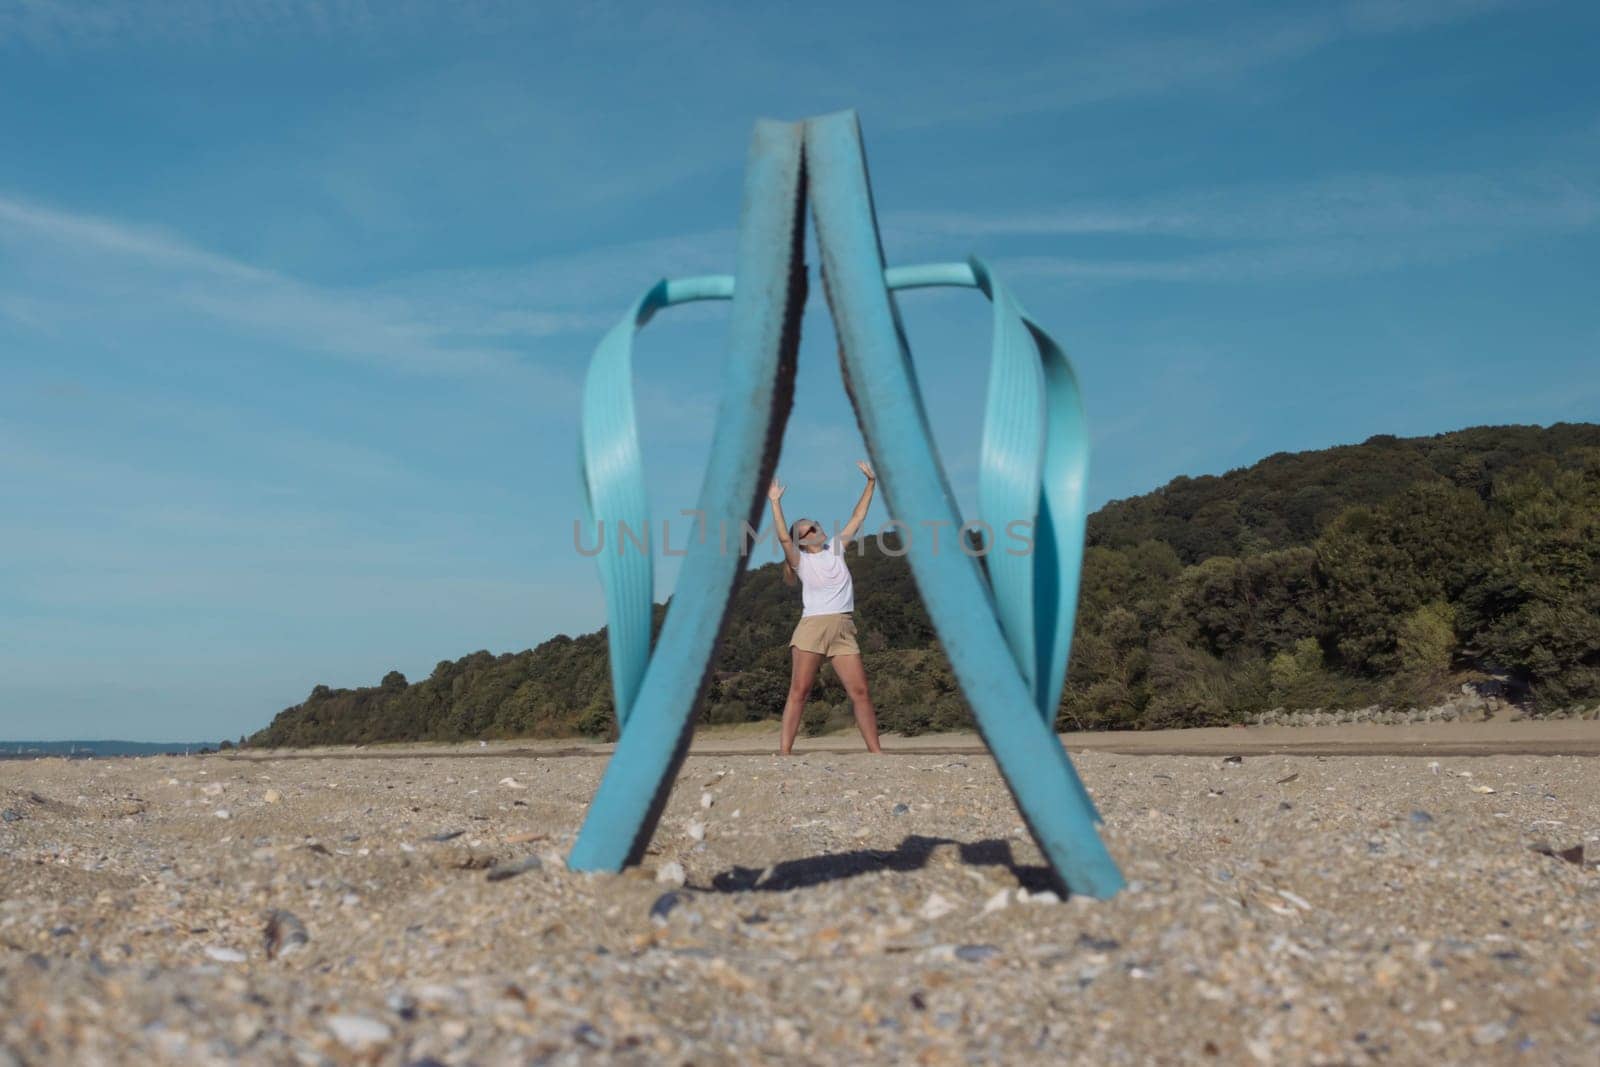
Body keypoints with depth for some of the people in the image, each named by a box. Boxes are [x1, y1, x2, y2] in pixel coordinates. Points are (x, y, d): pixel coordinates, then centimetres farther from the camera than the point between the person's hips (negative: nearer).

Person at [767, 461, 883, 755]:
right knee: (799, 691, -7)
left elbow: (858, 517, 18)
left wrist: (871, 482, 16)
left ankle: (875, 750, 5)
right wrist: (775, 502, -16)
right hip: (812, 627, -4)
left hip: (844, 629, 4)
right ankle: (783, 752, -9)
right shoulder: (801, 561, 5)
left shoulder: (836, 548, 17)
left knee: (860, 691, 0)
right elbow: (783, 537, -12)